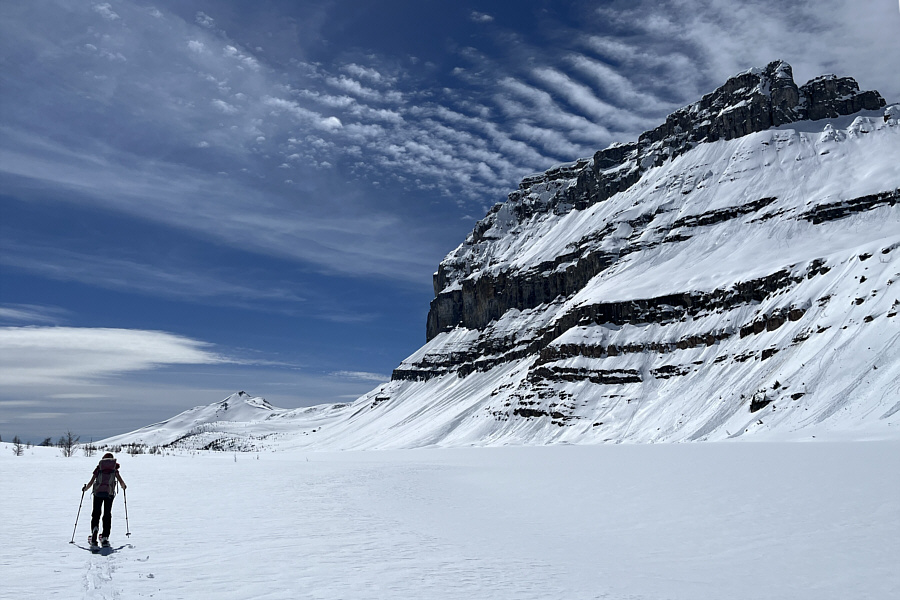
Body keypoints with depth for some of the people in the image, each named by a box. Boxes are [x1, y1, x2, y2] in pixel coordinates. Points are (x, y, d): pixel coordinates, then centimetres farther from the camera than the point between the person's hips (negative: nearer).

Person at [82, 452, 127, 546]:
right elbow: (121, 482, 5)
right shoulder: (114, 469, 9)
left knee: (96, 514, 10)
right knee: (107, 514, 8)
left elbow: (91, 482, 3)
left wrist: (85, 488, 22)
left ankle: (95, 528, -19)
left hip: (98, 492, 0)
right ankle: (105, 537, 3)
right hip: (109, 493, 0)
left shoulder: (98, 468, 8)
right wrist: (124, 486, 27)